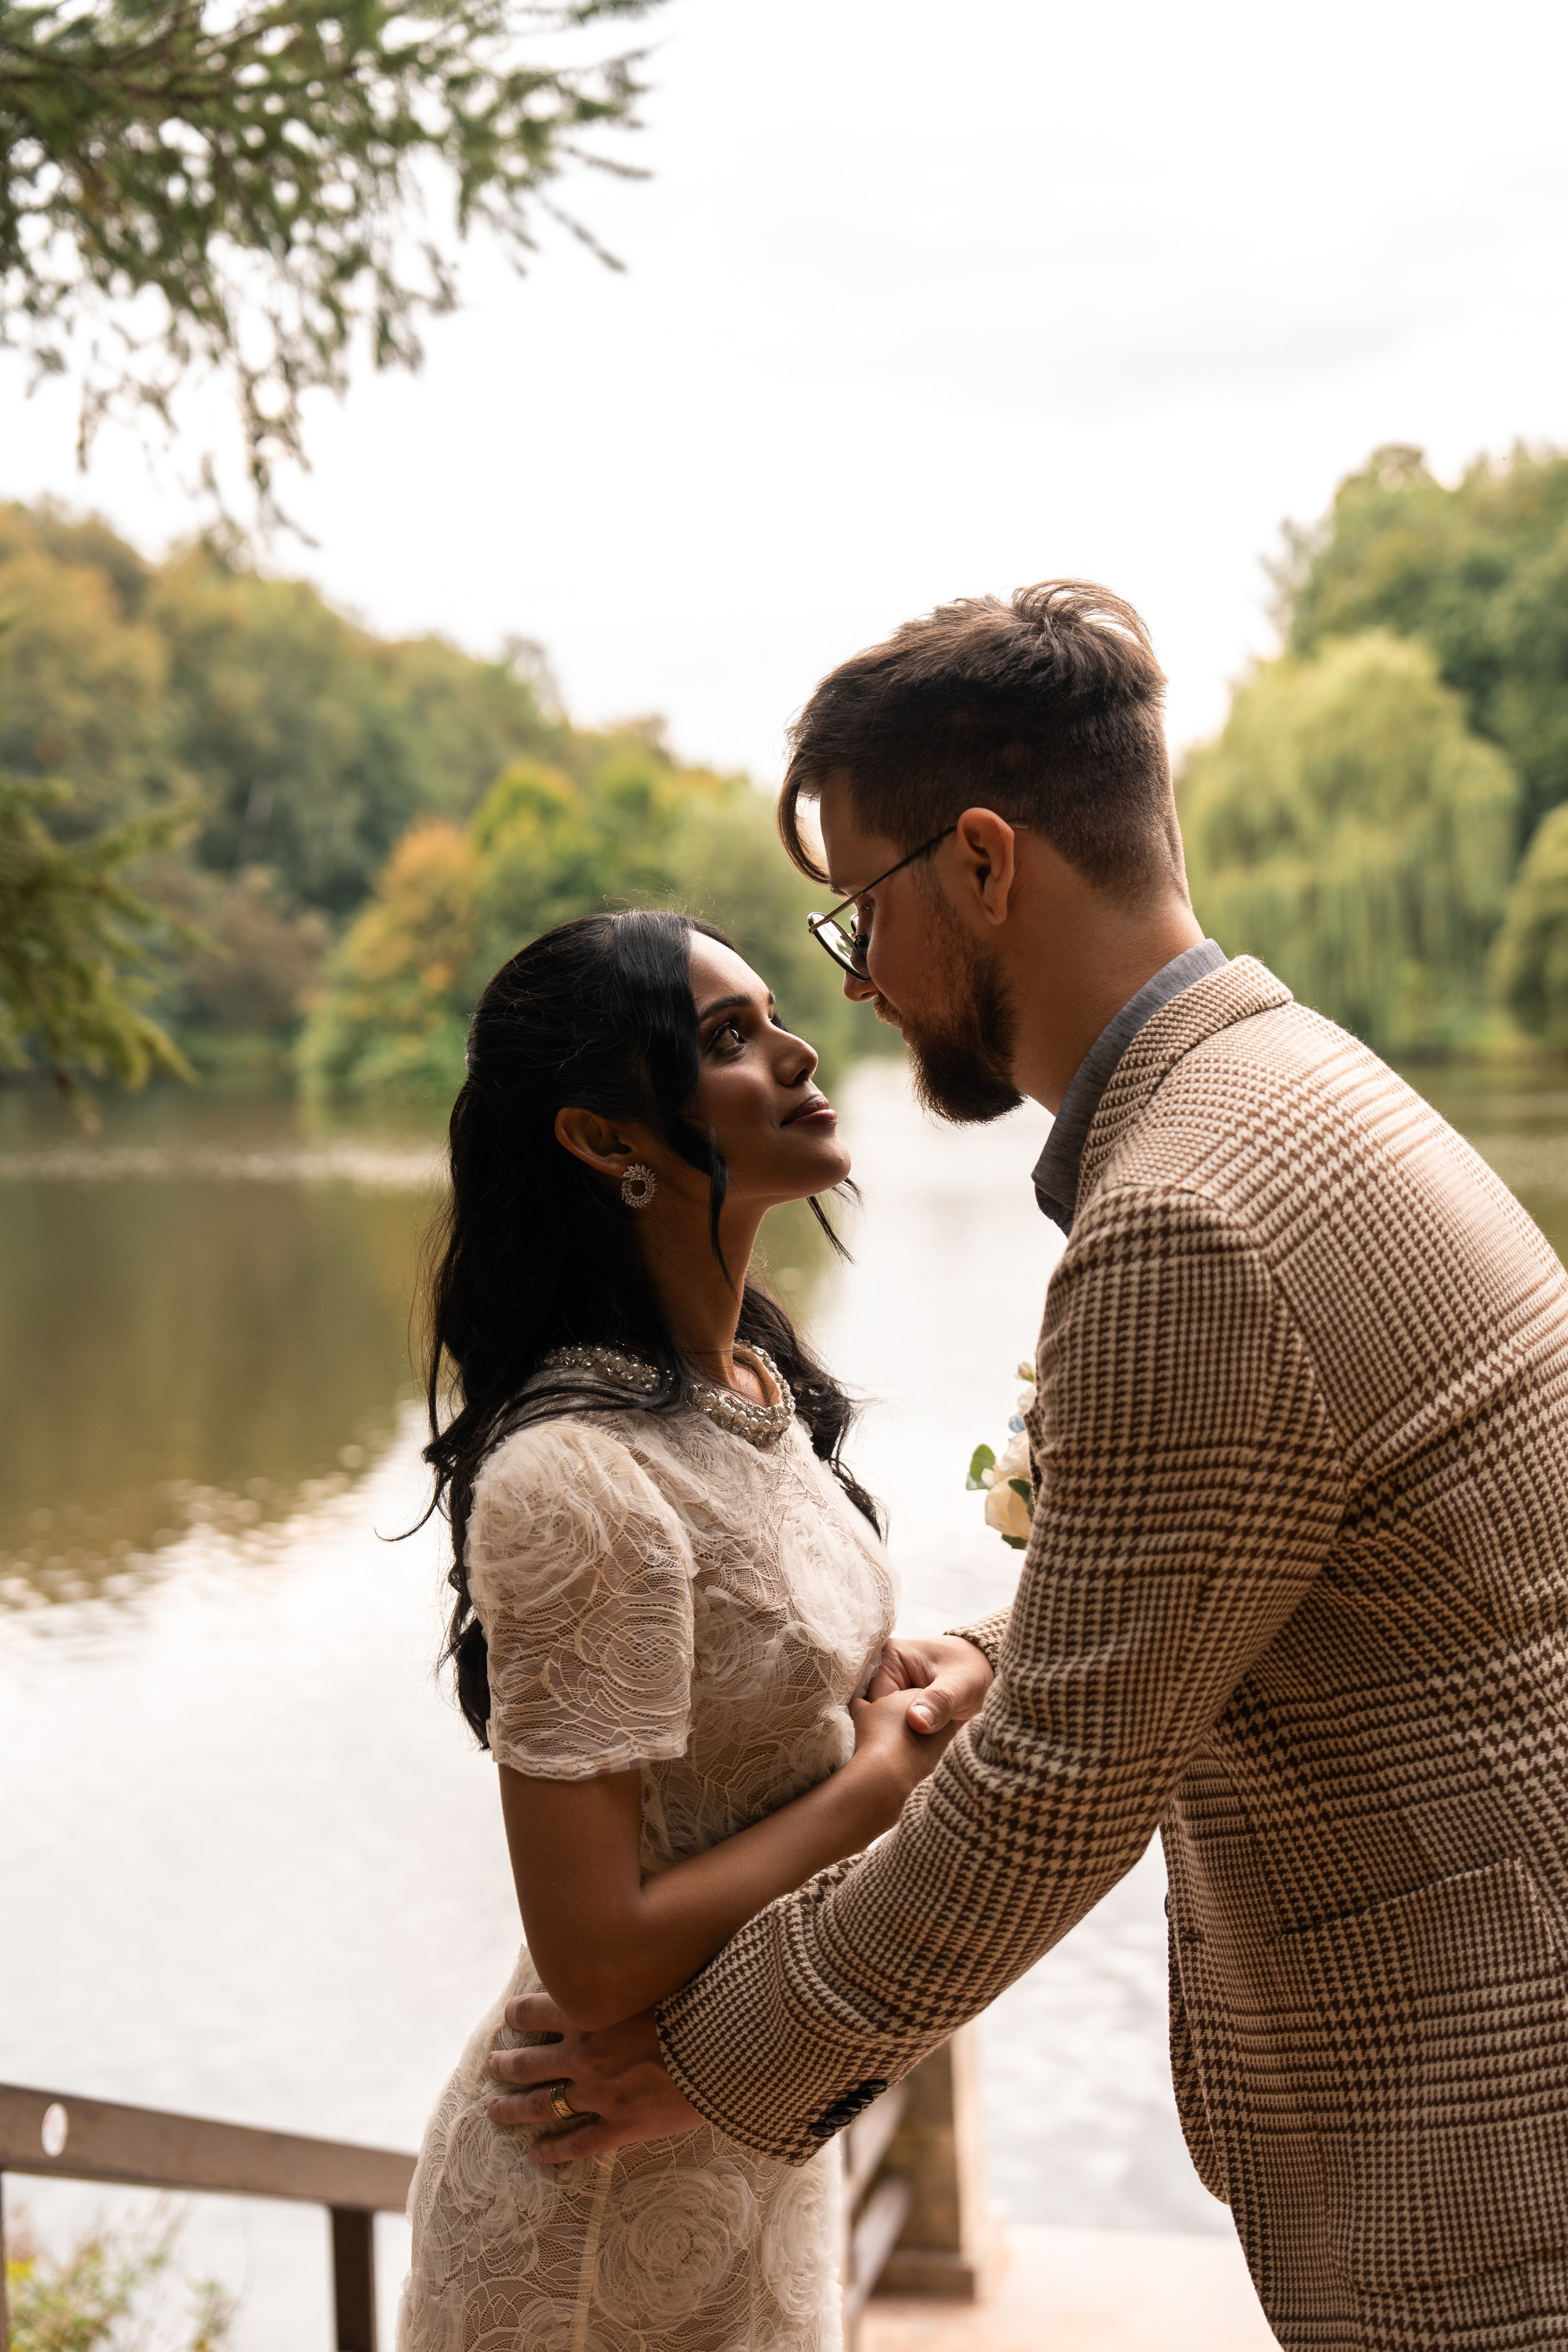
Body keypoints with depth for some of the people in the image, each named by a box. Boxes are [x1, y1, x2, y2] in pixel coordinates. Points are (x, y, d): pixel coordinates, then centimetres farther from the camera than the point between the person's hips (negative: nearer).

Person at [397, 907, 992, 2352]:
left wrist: (909, 1676, -7)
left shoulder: (751, 1384, 0)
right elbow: (599, 1961, -28)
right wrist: (883, 1774, -17)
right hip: (616, 2201, -8)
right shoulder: (581, 1480, -28)